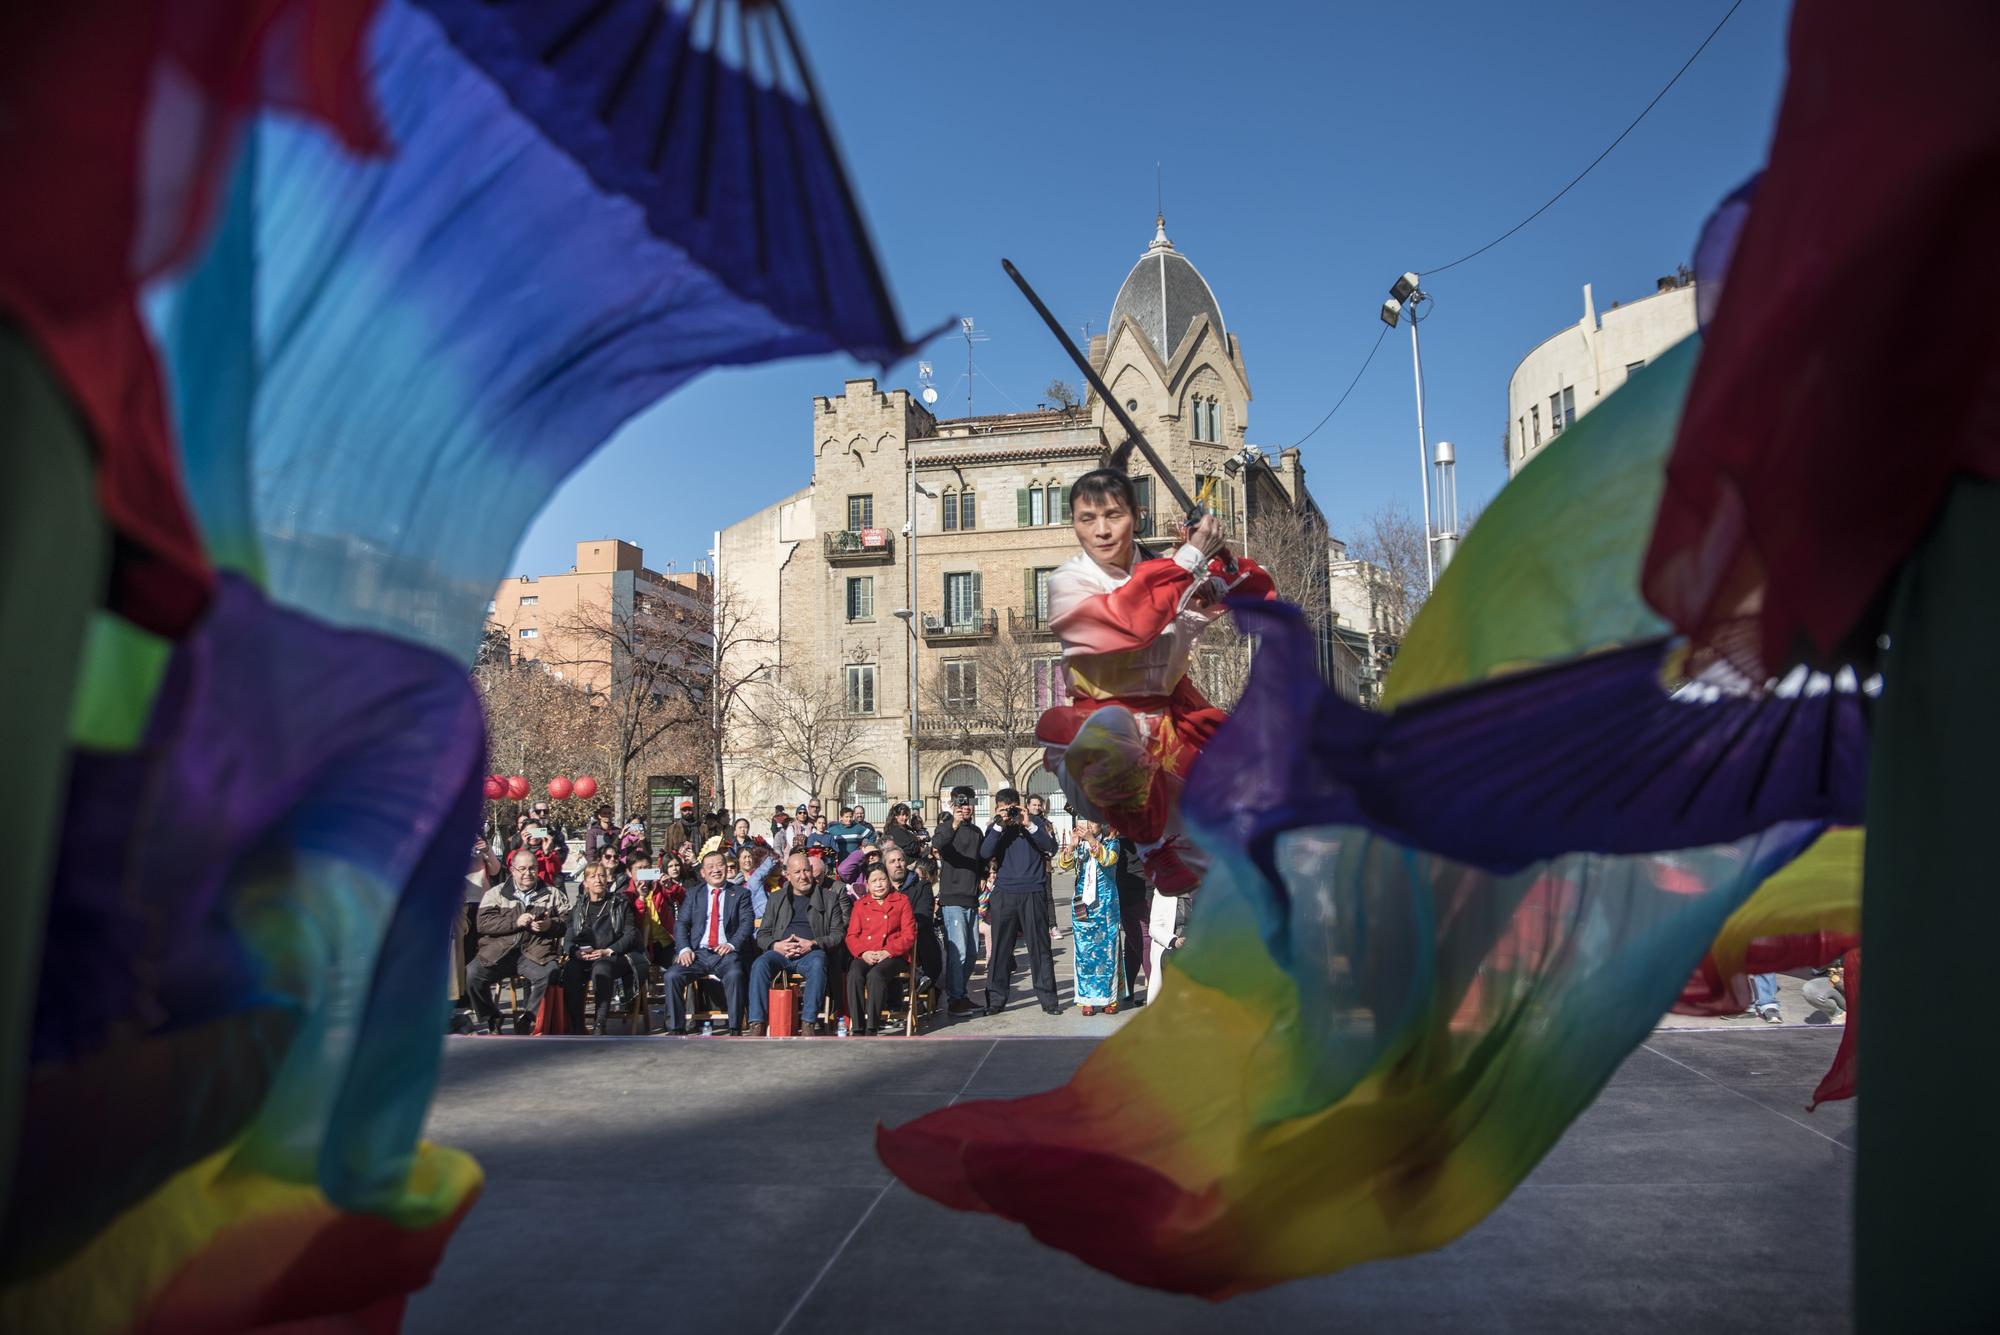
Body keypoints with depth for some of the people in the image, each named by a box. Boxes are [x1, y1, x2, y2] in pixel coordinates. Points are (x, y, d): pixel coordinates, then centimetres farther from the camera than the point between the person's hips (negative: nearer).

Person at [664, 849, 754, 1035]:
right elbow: (681, 923, 10)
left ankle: (735, 1030, -26)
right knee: (672, 975, -24)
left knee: (734, 975, -34)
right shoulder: (694, 894, 19)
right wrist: (684, 948, -9)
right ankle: (676, 1029, -11)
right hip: (698, 953, 2)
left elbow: (747, 923, 2)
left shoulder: (741, 894, 13)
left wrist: (732, 944, -15)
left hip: (725, 954, -2)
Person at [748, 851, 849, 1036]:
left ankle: (808, 1025, -37)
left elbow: (839, 934, 7)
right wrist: (776, 945, -6)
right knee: (760, 965, -31)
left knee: (818, 964, -37)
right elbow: (762, 934, 17)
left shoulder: (829, 897, 15)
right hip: (780, 951, 2)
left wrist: (813, 944, -10)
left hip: (811, 952, -2)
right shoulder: (777, 899, 22)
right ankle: (757, 1026, -32)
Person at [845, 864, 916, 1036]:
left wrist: (887, 952, -11)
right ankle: (857, 1030, -30)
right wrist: (863, 953, -9)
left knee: (875, 975, -35)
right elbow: (851, 935, 12)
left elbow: (909, 935, 4)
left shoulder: (902, 902, 14)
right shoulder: (860, 904, 22)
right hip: (864, 956, 2)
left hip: (892, 956, -2)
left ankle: (871, 1030, -34)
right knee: (854, 975, -31)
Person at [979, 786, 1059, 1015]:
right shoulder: (995, 828, 9)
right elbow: (985, 853, -7)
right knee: (1000, 947, 3)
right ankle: (996, 999, 11)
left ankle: (1048, 999, 10)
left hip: (1032, 893, -1)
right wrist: (999, 826, -14)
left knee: (1040, 947, 3)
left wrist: (1029, 825, -15)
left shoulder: (1036, 824, 6)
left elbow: (1051, 848, -7)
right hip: (1004, 894, 1)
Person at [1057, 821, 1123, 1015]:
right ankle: (1088, 999, 6)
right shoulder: (1077, 846, 9)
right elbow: (1063, 865, -6)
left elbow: (1108, 859, -19)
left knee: (1107, 949, 0)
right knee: (1084, 951, 1)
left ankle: (1109, 998, 7)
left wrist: (1092, 840, -30)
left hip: (1106, 905, -2)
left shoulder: (1111, 843, 2)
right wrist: (1071, 845, -22)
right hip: (1082, 904, 2)